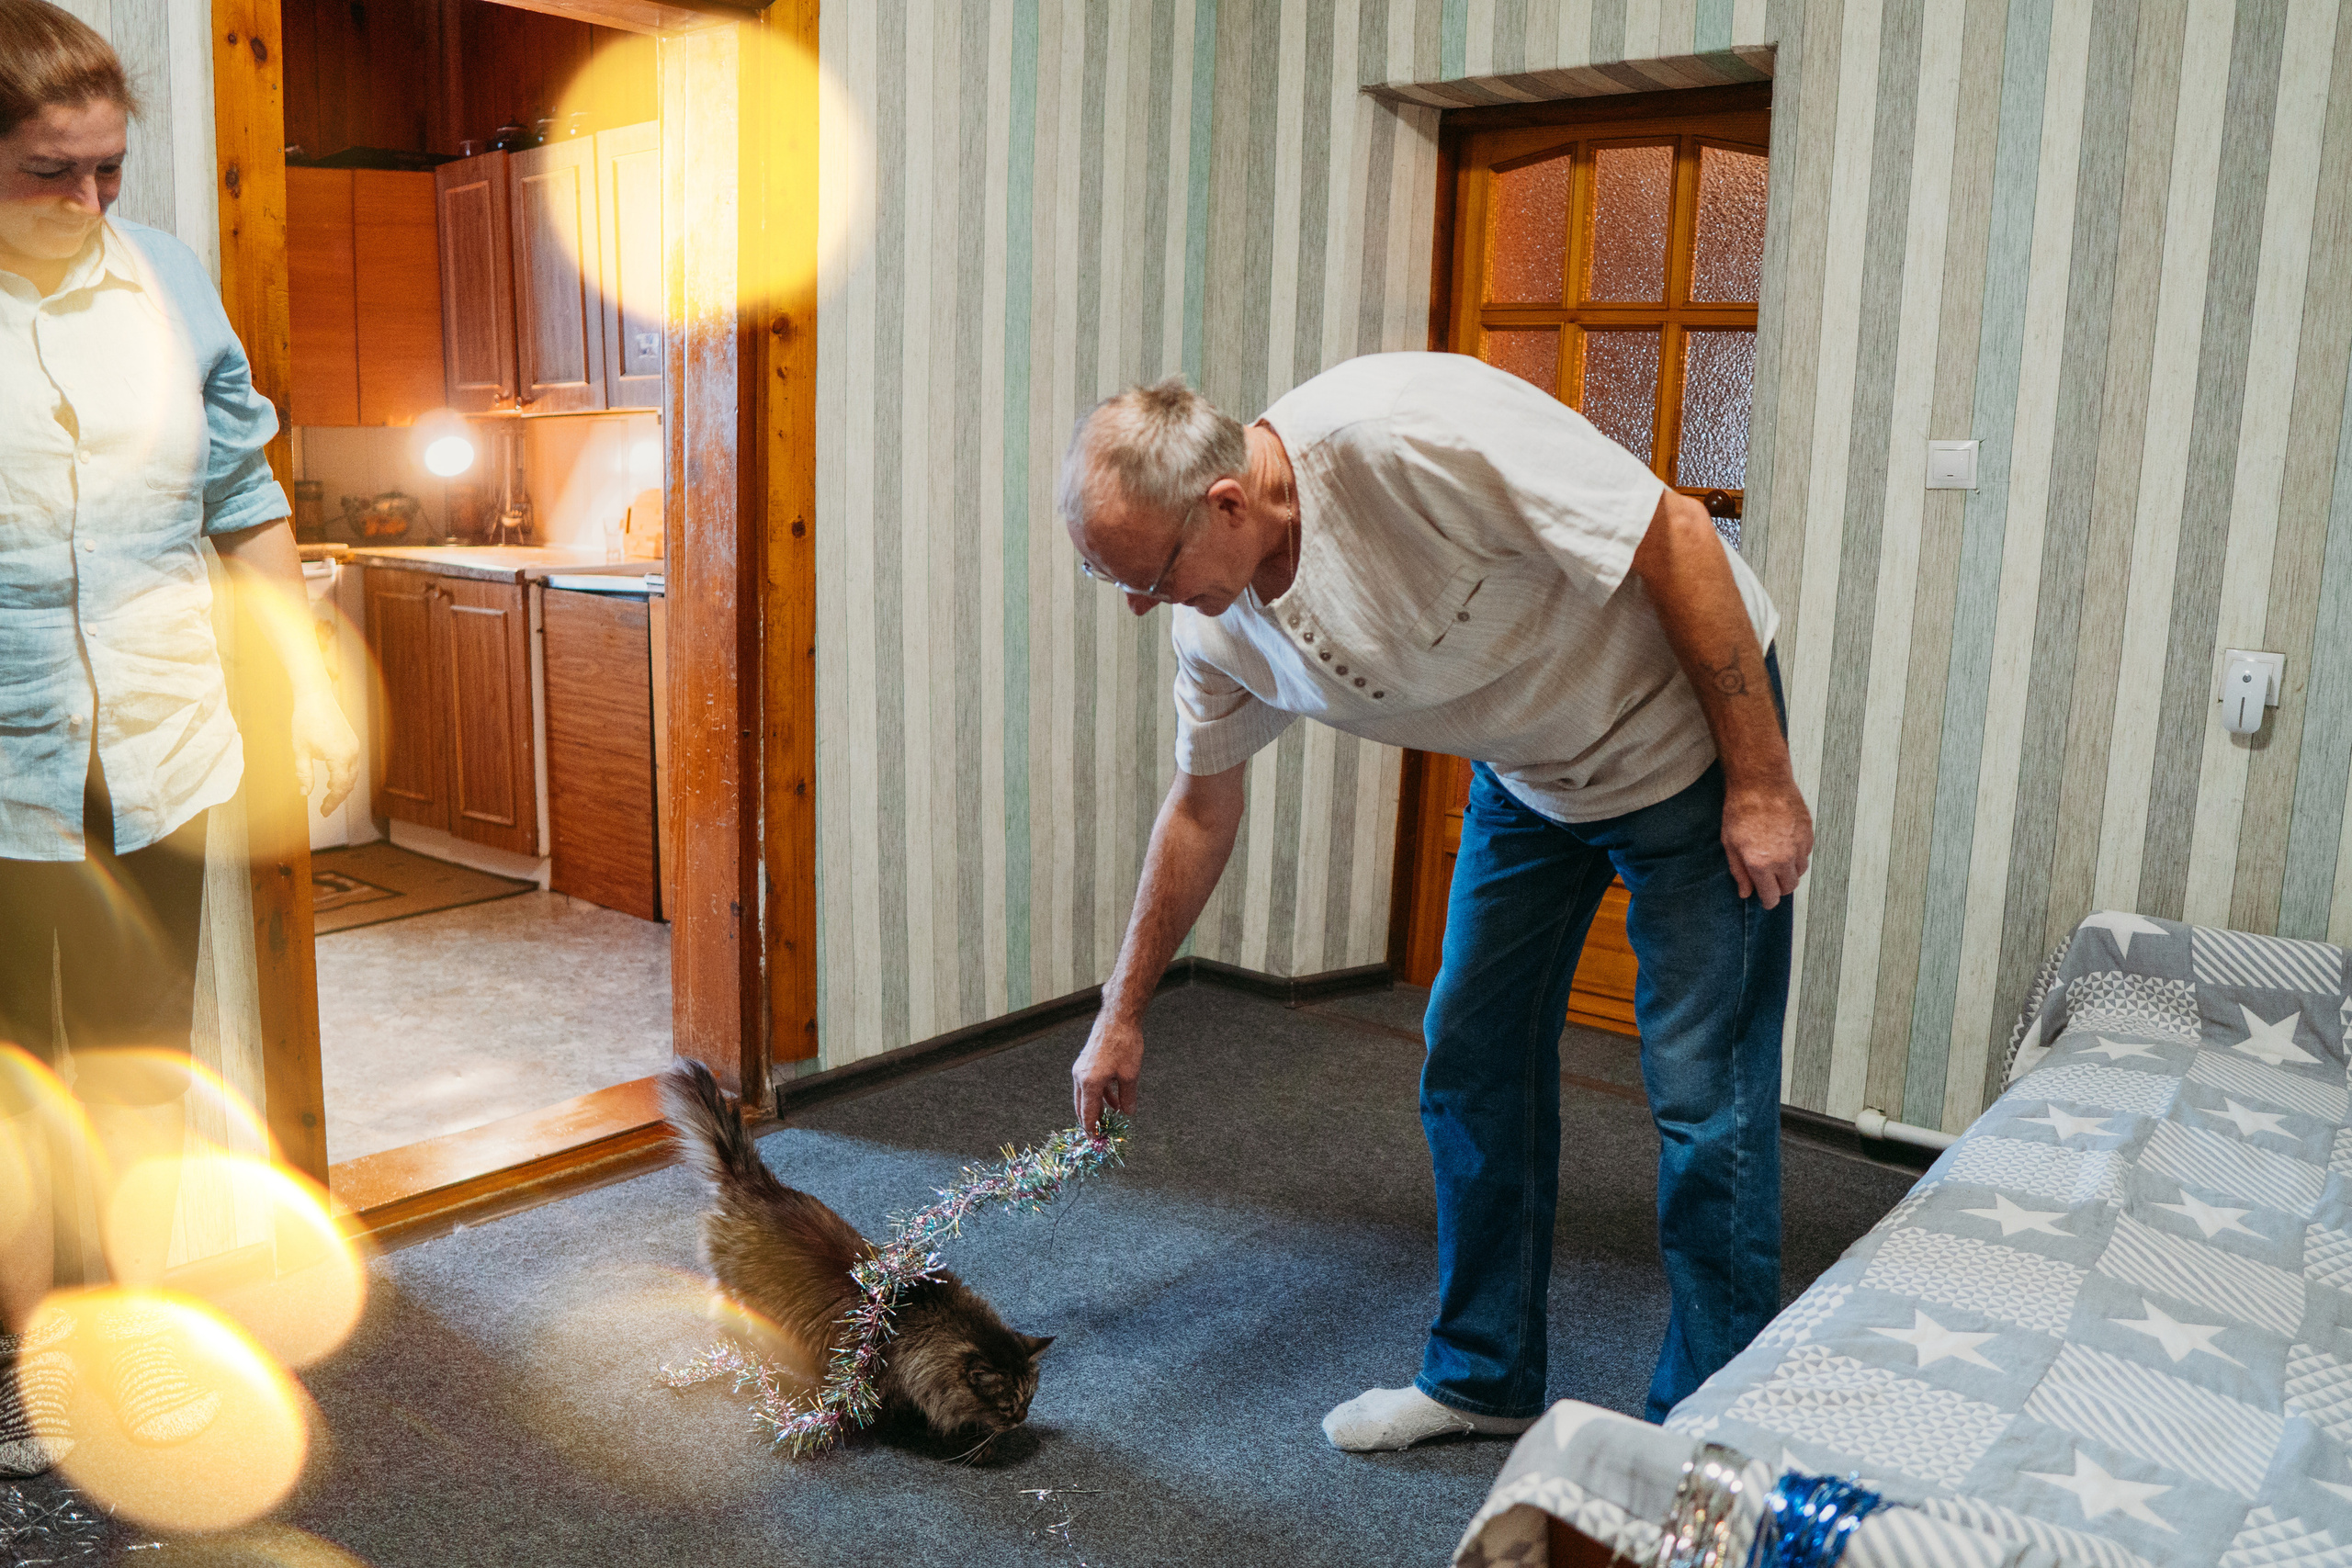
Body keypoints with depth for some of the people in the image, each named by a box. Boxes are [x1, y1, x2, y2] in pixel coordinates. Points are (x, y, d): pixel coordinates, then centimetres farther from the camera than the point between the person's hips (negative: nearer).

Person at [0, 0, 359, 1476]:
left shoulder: (171, 280, 5)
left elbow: (245, 504, 10)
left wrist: (311, 681, 9)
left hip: (160, 745, 3)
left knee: (145, 1059, 15)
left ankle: (142, 1331, 33)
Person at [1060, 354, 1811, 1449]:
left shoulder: (1410, 433, -34)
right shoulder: (1219, 624, -11)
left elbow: (1677, 536, -27)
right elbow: (1201, 808, 5)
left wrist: (1761, 782, -22)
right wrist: (1121, 1016, 12)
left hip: (1690, 727, -6)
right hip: (1527, 773, 7)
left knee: (1702, 1092, -5)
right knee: (1471, 1064, 8)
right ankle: (1483, 1377, 26)